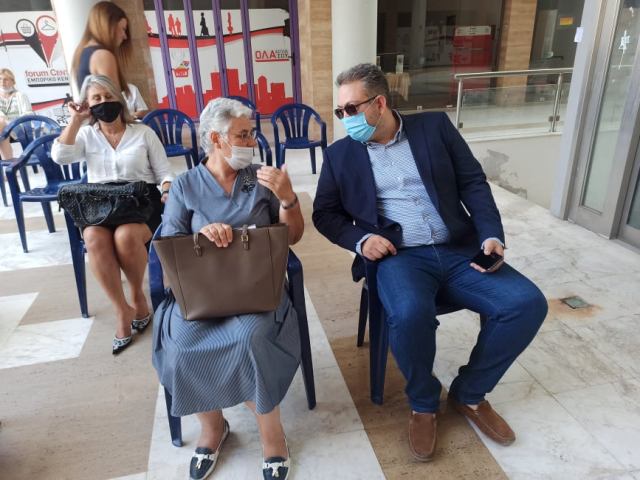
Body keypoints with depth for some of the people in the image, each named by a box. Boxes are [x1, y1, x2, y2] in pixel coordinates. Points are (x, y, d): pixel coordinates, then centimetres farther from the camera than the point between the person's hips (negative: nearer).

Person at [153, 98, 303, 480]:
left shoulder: (261, 178, 8)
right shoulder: (185, 185, 6)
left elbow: (293, 236, 7)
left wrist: (288, 198, -11)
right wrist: (202, 234, -19)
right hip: (200, 286, 1)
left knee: (250, 336, -32)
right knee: (183, 342, -27)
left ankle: (271, 432, -6)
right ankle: (212, 425, 4)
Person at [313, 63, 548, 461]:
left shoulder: (435, 126, 8)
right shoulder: (340, 154, 8)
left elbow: (474, 183, 7)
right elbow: (324, 213, 10)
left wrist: (491, 235, -7)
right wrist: (359, 240, -9)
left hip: (459, 250, 2)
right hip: (399, 257, -2)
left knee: (529, 303, -17)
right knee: (409, 315, -33)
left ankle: (469, 393, 8)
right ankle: (424, 403, 0)